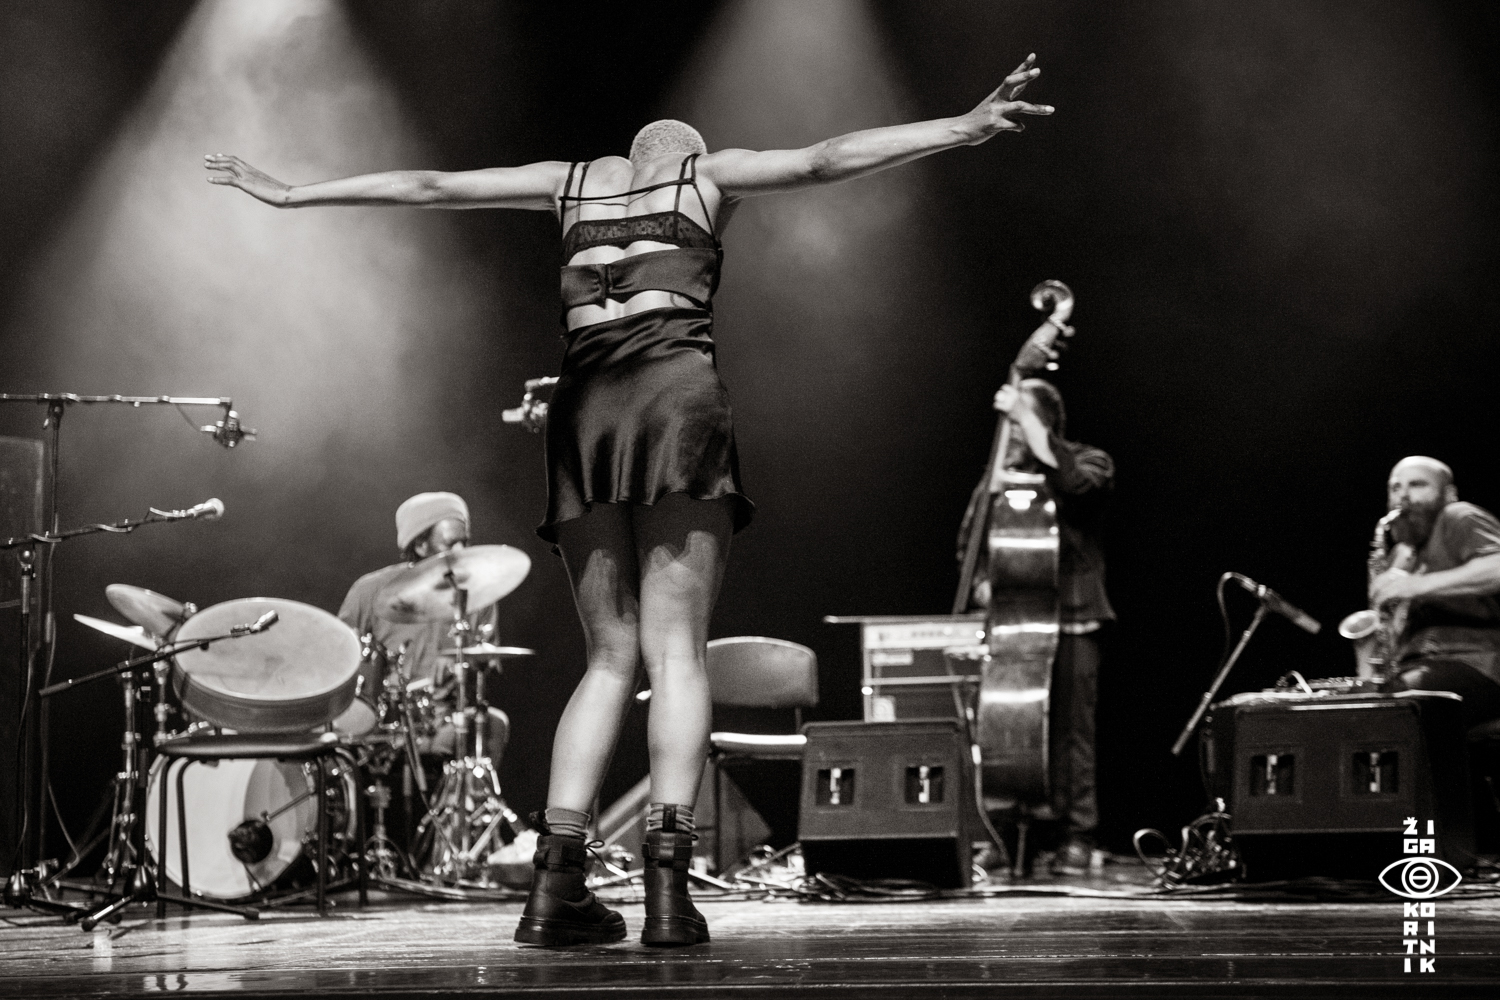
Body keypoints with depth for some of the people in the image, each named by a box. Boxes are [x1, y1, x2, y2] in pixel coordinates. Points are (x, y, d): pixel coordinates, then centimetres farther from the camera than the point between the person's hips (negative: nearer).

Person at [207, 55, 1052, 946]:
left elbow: (424, 187, 25)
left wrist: (289, 194, 32)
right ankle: (669, 882, -24)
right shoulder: (709, 175, 17)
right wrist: (962, 128, 0)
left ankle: (557, 882, -7)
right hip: (678, 399, -3)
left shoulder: (576, 181, 24)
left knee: (612, 657, 7)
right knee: (677, 649, -8)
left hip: (584, 410, 3)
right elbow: (829, 160, 5)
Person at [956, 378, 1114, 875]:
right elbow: (969, 542, 21)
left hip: (1070, 616, -4)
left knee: (1070, 730, -6)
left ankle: (1076, 835, -2)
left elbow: (1070, 481, -22)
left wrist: (1027, 419, -20)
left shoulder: (1088, 462, 3)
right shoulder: (1000, 474, 16)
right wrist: (982, 583, 1)